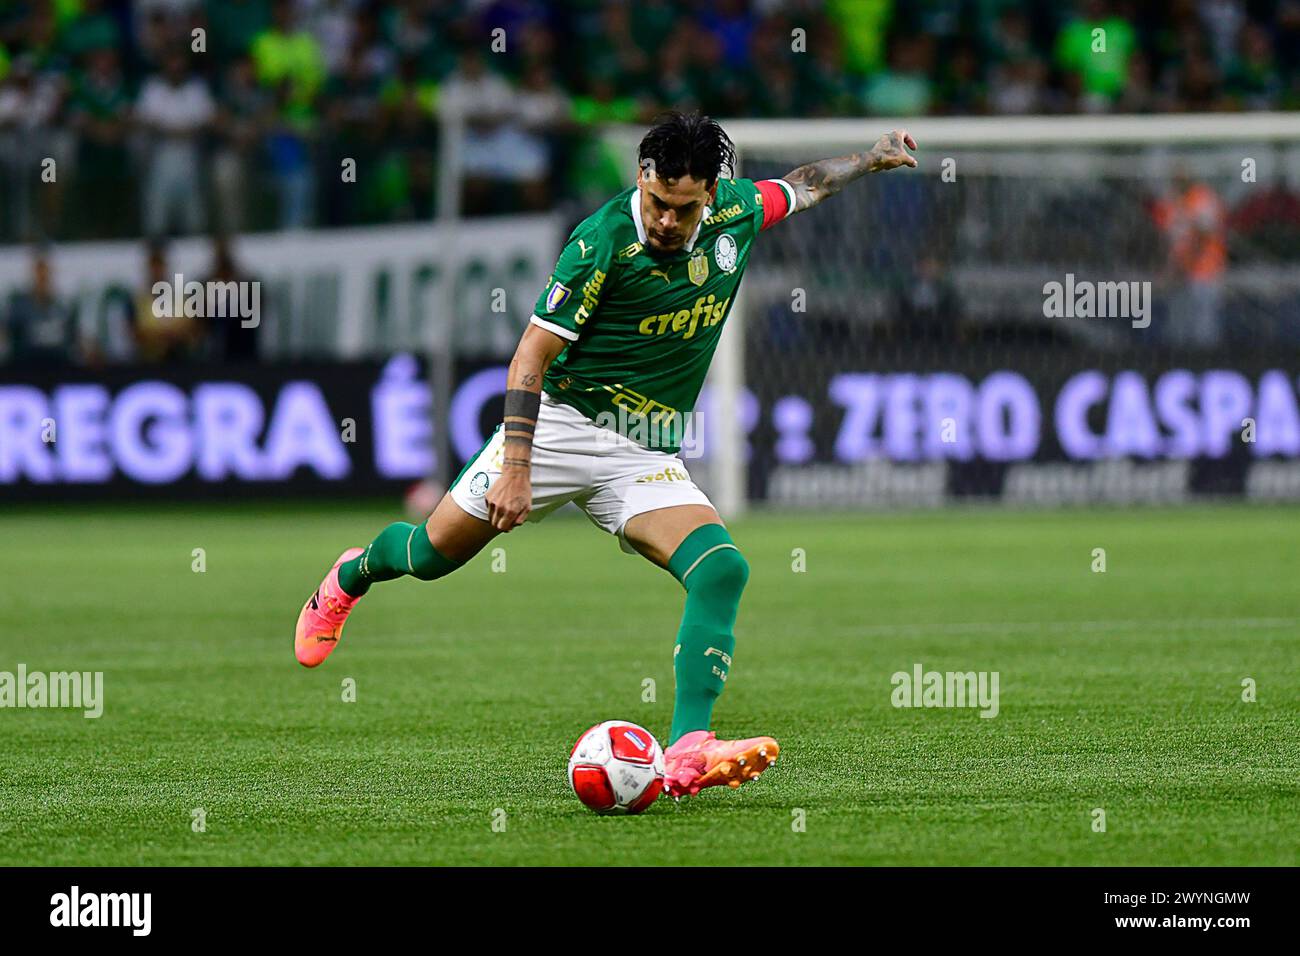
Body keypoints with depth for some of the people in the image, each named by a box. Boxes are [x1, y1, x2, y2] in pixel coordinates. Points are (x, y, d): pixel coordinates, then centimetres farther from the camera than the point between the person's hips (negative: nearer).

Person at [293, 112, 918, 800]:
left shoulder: (735, 211, -3)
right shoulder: (605, 240, -19)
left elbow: (803, 186, 24)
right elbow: (530, 358, -18)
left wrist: (871, 158, 27)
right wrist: (516, 467, -24)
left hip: (648, 456, 4)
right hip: (563, 424, -4)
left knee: (723, 570, -22)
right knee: (431, 555, 4)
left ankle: (686, 755, -31)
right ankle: (351, 576, 42)